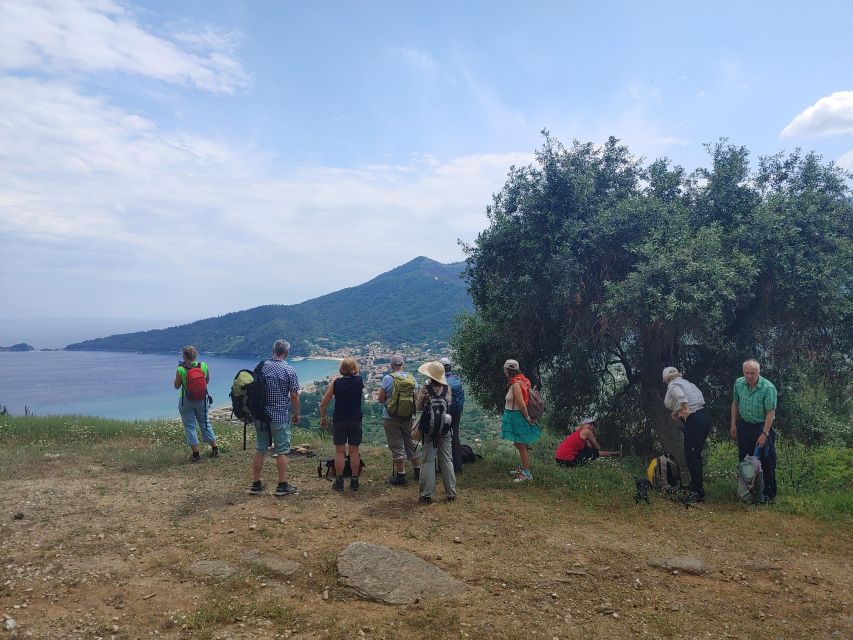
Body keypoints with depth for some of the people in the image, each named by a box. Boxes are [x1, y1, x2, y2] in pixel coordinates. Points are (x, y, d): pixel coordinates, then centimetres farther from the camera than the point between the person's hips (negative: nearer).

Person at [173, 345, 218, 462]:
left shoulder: (181, 370, -15)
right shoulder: (204, 366, -6)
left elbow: (177, 386, -3)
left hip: (186, 401, -3)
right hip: (202, 400, 4)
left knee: (189, 426, 7)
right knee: (205, 423, 19)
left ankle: (196, 454, 8)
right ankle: (215, 449, 22)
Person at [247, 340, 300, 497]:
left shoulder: (261, 366, 1)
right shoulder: (289, 370, -10)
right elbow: (294, 396, -10)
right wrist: (296, 414, 5)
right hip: (280, 417, -4)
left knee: (260, 450, 12)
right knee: (282, 451, 5)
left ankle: (256, 484, 18)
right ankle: (282, 486, 9)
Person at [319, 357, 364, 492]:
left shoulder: (336, 382, -7)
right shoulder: (359, 381, -5)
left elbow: (324, 403, -3)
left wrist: (323, 418, 9)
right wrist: (354, 373, 17)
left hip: (339, 420, -1)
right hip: (356, 420, 1)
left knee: (339, 451, 7)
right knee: (354, 451, 9)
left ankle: (339, 482, 11)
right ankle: (354, 481, 15)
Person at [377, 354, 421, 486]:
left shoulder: (388, 378, -12)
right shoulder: (412, 378, 0)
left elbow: (381, 400, -9)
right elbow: (416, 398, 6)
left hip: (391, 418, -4)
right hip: (408, 417, 4)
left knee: (397, 447, 3)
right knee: (411, 444, 19)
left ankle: (401, 476, 7)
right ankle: (418, 471, 28)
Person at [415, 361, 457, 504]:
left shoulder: (425, 389, -12)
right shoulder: (448, 389, -4)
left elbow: (418, 407, -3)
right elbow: (449, 406, 6)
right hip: (445, 429, 3)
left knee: (428, 461, 5)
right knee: (447, 460, 10)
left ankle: (427, 494, 7)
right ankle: (451, 493, 16)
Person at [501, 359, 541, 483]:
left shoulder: (516, 384, -22)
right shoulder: (519, 381, 8)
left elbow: (522, 404, -25)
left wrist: (527, 418, -15)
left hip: (517, 417, -10)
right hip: (515, 417, 10)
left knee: (521, 445, -2)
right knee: (519, 444, 19)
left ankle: (527, 473, 6)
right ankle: (523, 468, 32)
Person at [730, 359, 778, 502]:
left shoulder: (768, 388, -20)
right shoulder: (738, 383, -4)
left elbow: (771, 412, -20)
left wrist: (764, 434, -22)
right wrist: (733, 424, 7)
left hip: (762, 426, -5)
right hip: (744, 425, 5)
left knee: (766, 462, 0)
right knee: (744, 460, 12)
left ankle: (769, 494, 12)